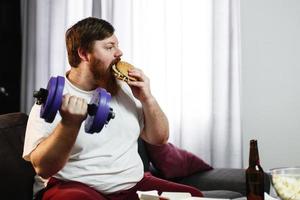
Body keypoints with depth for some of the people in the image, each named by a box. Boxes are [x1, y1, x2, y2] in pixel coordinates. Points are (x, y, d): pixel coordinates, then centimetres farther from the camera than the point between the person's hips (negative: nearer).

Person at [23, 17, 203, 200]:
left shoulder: (123, 89, 11)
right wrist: (69, 123, -33)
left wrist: (147, 99, -2)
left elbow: (160, 138, 14)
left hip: (133, 185, 6)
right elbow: (43, 167, -17)